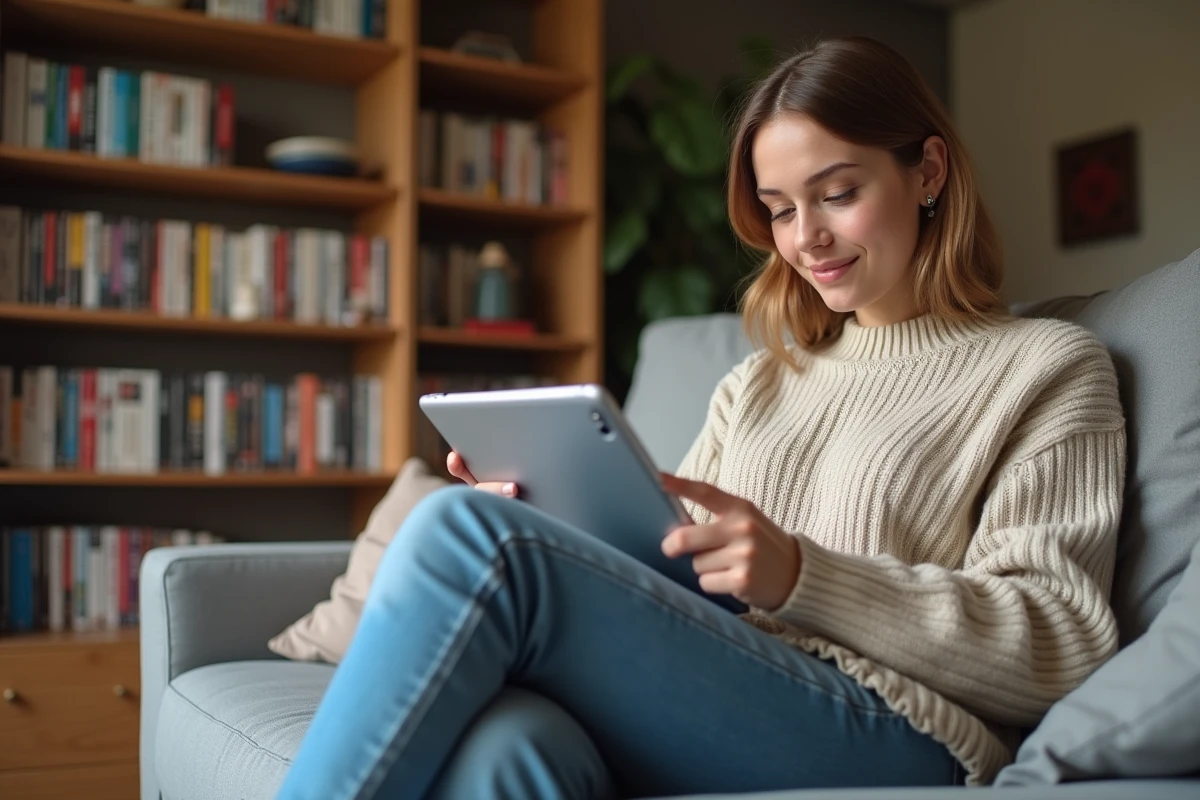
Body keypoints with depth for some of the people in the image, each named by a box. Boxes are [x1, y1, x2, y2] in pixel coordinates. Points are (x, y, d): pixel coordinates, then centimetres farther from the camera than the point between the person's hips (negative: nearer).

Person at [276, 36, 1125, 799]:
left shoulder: (1051, 367, 10)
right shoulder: (756, 386, 27)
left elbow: (1059, 653, -1)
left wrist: (801, 575, -14)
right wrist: (548, 532, -2)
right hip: (711, 719, 5)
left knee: (465, 530, -23)